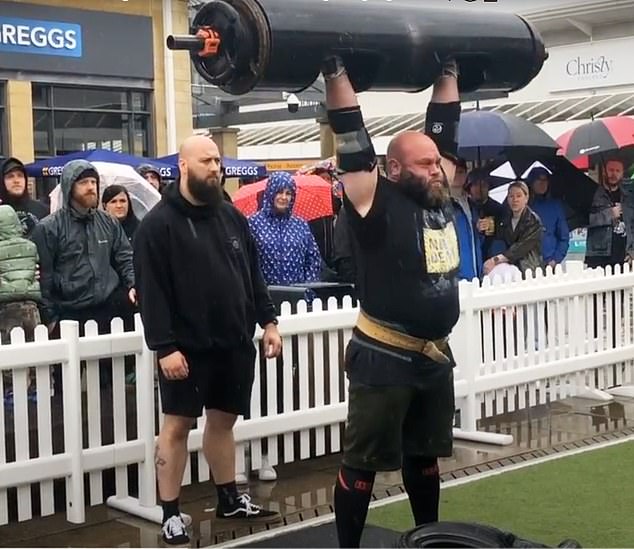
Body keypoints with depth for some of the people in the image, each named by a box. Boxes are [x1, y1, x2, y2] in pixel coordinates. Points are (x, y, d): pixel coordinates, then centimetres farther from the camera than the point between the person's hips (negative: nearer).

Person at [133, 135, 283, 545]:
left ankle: (230, 500, 29)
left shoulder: (231, 215, 11)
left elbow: (253, 274, 16)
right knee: (177, 425, 3)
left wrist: (267, 320, 9)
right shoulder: (159, 223, -9)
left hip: (235, 342, 6)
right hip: (187, 346, -6)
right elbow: (151, 291, -14)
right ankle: (171, 514, 11)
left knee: (223, 420, 16)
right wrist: (164, 346, -19)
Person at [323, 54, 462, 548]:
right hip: (384, 359, -7)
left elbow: (445, 130, 13)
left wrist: (448, 74, 16)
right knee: (363, 463, 2)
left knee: (424, 454, 21)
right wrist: (336, 74, -16)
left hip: (435, 357, 8)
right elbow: (353, 142, -17)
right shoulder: (378, 204, -13)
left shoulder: (440, 198, 6)